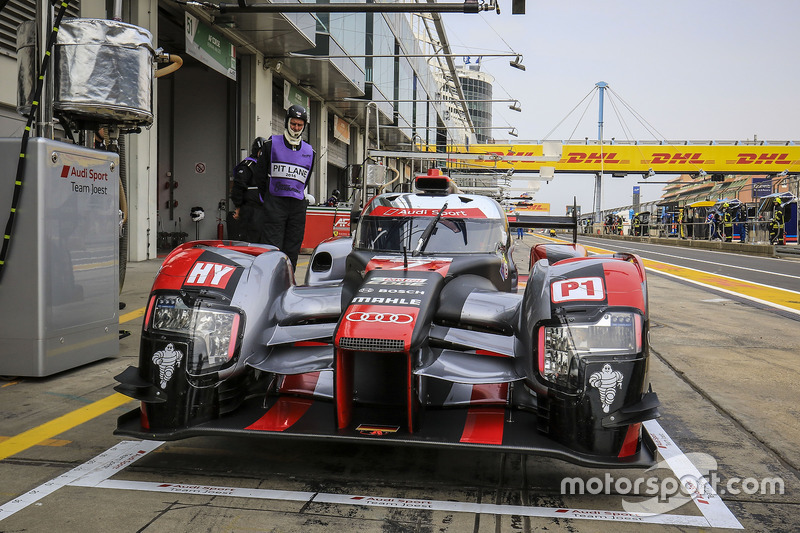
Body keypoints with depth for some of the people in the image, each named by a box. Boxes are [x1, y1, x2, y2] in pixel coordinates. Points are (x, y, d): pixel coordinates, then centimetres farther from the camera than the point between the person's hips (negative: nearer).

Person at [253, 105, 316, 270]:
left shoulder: (310, 152, 14)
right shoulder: (271, 144, 5)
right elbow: (260, 174, 8)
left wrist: (297, 197, 13)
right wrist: (268, 199, 9)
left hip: (298, 206, 3)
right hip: (275, 204, -3)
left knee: (292, 251, 4)